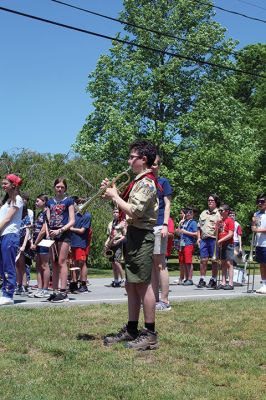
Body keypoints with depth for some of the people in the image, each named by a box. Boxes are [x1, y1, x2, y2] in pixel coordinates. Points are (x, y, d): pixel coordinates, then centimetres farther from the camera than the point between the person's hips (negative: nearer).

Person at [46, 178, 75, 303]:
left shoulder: (68, 201, 2)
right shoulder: (50, 202, 16)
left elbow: (72, 221, -4)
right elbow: (47, 221, 14)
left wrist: (60, 230, -16)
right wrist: (48, 232, -3)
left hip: (64, 233, -5)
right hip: (52, 234, 5)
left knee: (61, 262, -9)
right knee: (54, 263, 6)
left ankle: (63, 292, -8)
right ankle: (55, 291, 10)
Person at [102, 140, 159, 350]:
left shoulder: (147, 183, -14)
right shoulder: (139, 181, 18)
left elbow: (134, 211, -23)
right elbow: (128, 207, 18)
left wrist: (115, 196, -12)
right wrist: (111, 191, 8)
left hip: (142, 236, -10)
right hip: (133, 235, 10)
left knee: (143, 284, -6)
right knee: (131, 285, 13)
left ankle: (150, 334, 0)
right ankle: (131, 329, 22)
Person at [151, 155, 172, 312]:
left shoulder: (163, 182, 2)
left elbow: (167, 204, -4)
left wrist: (165, 225, -14)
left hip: (158, 227, -6)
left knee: (160, 264, -6)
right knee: (151, 265, 8)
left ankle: (165, 301, -3)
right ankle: (155, 299, 14)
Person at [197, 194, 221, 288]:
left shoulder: (218, 213, 3)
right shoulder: (203, 213, 19)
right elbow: (199, 227, 21)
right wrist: (198, 237, 12)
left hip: (214, 239, -4)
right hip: (203, 239, 4)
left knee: (214, 261, 1)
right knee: (203, 260, 3)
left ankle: (213, 280, 9)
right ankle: (202, 280, 7)